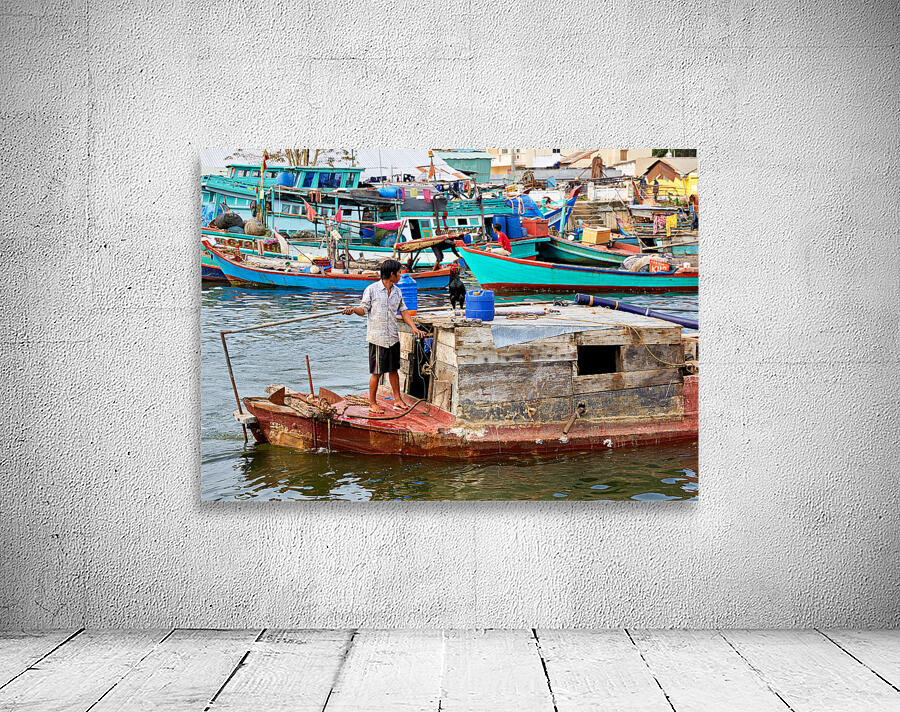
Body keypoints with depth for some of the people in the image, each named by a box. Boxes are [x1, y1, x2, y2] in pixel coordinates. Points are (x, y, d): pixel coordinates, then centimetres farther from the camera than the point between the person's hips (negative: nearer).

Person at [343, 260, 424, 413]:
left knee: (393, 369, 13)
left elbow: (403, 311, 16)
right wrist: (353, 310, -26)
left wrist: (414, 327, 7)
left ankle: (397, 400, 23)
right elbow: (364, 309, -5)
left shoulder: (397, 291, 10)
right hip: (377, 337, -5)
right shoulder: (372, 289, -7)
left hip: (393, 337, 5)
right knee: (377, 372, -1)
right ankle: (372, 404, 9)